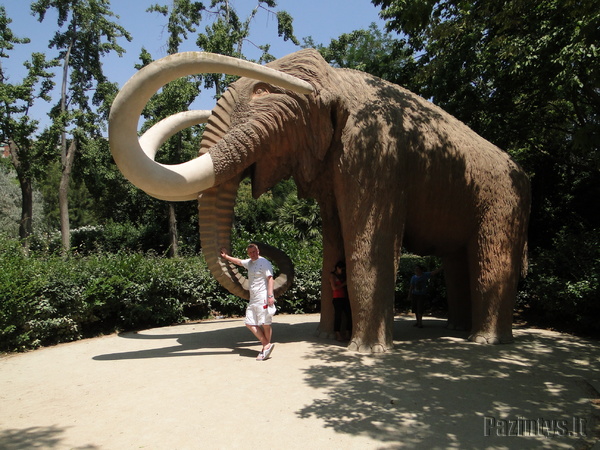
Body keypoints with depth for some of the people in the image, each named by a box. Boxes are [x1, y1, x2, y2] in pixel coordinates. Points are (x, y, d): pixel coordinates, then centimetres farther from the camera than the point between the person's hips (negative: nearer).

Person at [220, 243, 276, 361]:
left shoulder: (264, 263, -7)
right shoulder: (249, 263, 18)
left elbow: (270, 278, -16)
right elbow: (238, 261, 37)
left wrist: (270, 295, -25)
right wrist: (226, 256, 47)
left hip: (263, 299, -9)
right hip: (253, 300, 9)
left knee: (265, 324, -6)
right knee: (250, 323, 4)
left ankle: (267, 347, 6)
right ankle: (266, 345, 5)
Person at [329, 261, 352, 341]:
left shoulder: (342, 275, 20)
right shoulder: (332, 275, 0)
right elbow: (334, 288, -10)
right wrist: (344, 284, -8)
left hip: (345, 298, 7)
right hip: (337, 298, -7)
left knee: (349, 315, 0)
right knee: (338, 316, -6)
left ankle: (348, 335, 6)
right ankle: (338, 335, 0)